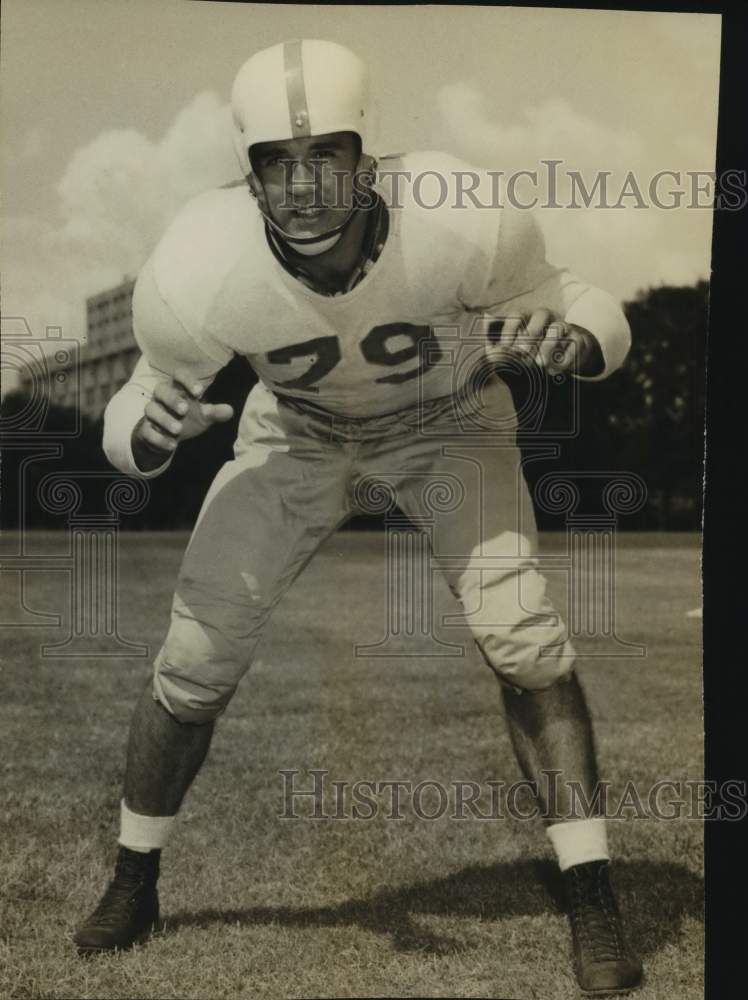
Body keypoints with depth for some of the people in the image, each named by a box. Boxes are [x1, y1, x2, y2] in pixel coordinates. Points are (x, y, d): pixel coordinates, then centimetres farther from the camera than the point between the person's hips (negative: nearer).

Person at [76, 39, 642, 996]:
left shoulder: (460, 225, -36)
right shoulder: (200, 271, -33)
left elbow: (593, 314, -18)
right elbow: (146, 400, -14)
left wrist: (568, 338, -43)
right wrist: (147, 430, -39)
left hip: (450, 420, -1)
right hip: (298, 431, 2)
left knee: (519, 633, -21)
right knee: (195, 656, -2)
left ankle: (591, 897, -5)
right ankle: (133, 882, 22)